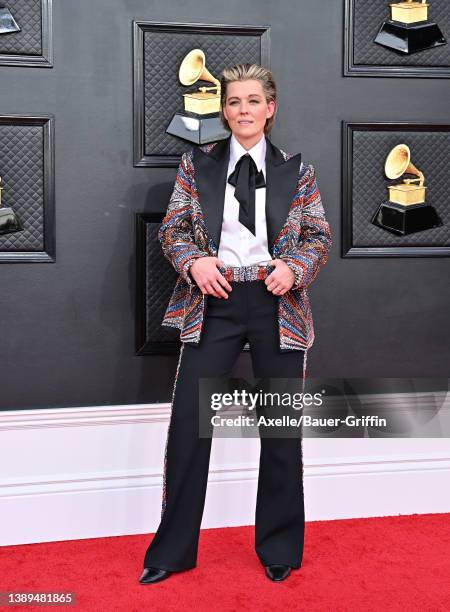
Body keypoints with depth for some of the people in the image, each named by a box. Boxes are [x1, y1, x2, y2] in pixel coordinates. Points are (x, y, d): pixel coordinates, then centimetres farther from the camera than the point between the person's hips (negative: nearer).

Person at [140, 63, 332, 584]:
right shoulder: (197, 164, 7)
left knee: (282, 425, 8)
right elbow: (171, 229, 6)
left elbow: (320, 237, 7)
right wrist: (193, 262, -14)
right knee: (188, 420, -1)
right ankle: (173, 550, 17)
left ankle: (279, 548, 27)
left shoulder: (296, 171, 6)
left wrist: (294, 267, -13)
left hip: (278, 305, 0)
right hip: (214, 302, 0)